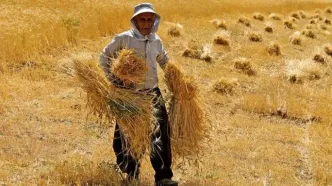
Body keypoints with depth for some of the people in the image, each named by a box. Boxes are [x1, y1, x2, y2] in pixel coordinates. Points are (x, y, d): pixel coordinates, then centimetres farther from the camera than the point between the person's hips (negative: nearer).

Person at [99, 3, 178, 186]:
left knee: (160, 134, -9)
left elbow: (164, 61, 25)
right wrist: (113, 80, -4)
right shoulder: (124, 39, -9)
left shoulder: (156, 41, 5)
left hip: (152, 93, 3)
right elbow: (105, 57, 1)